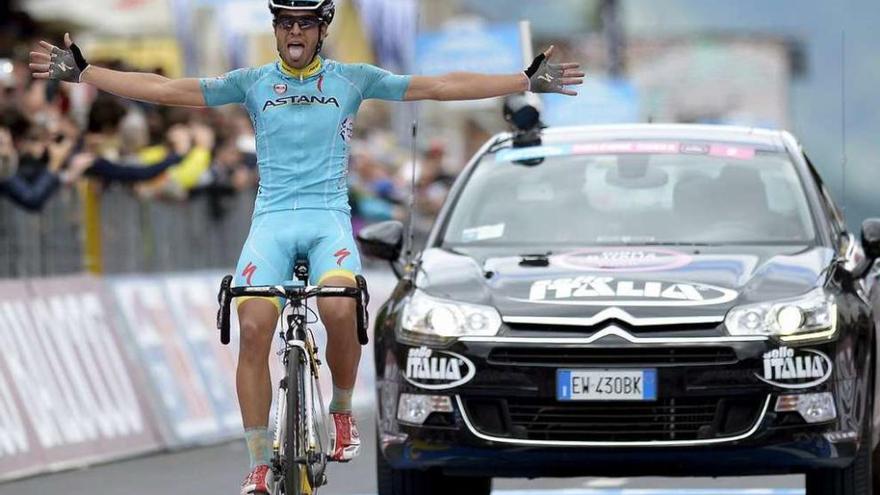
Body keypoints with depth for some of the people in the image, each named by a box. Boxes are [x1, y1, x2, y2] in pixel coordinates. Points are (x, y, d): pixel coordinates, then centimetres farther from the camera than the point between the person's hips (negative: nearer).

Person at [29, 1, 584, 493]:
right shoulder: (252, 81, 7)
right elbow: (166, 89, 5)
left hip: (329, 217, -1)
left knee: (339, 310, -31)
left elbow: (440, 86, 3)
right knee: (254, 329, -18)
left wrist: (528, 80, -2)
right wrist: (81, 72, -1)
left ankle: (342, 411, -2)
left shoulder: (353, 79, 6)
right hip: (272, 220, 1)